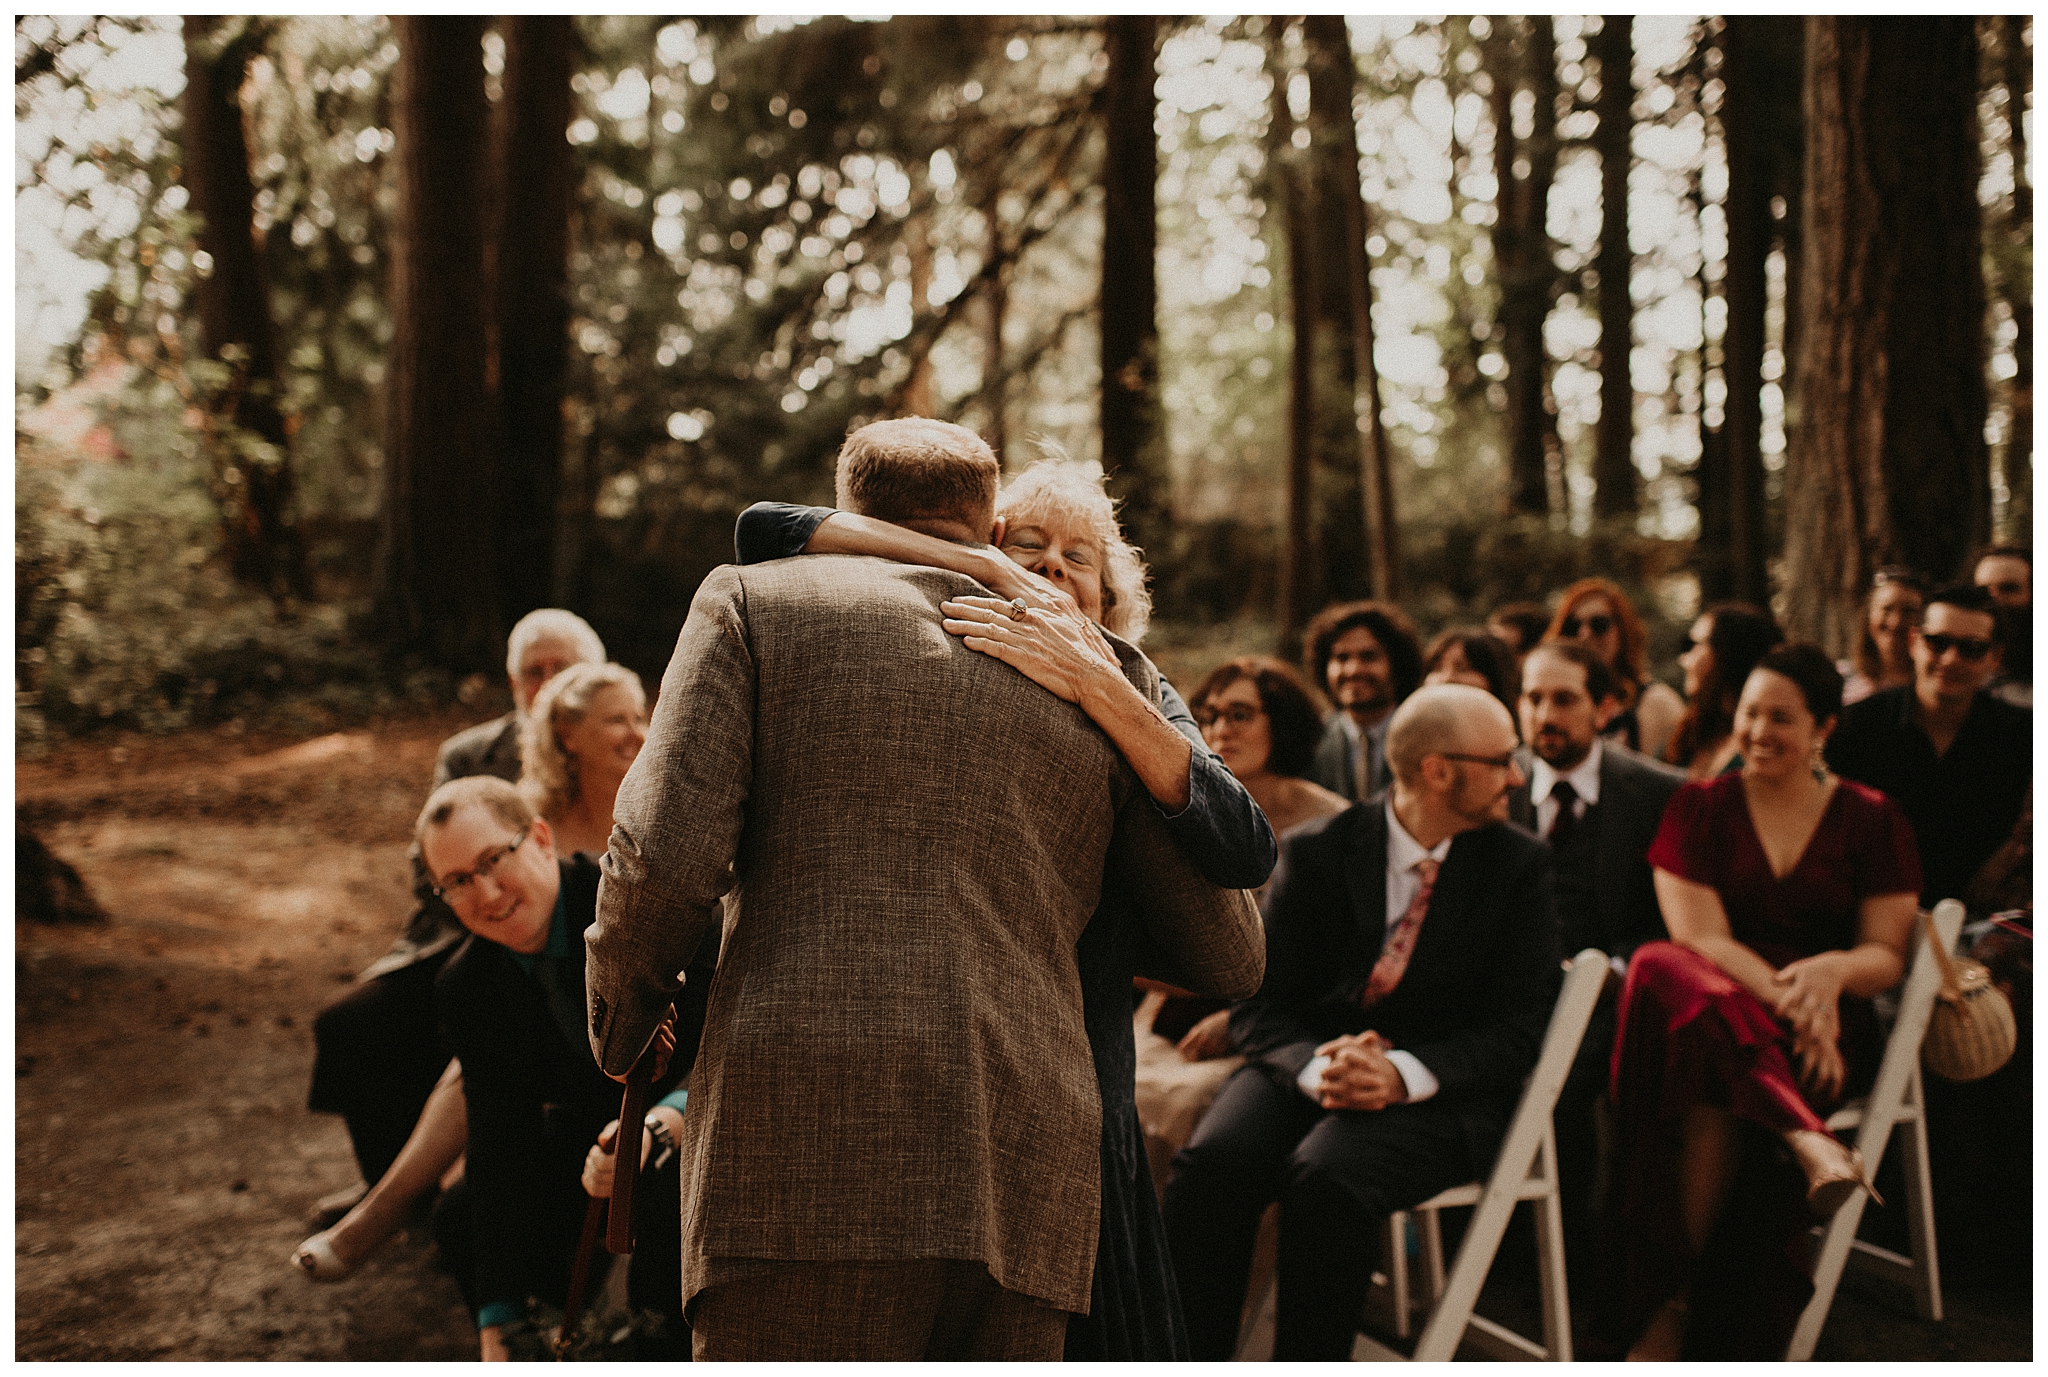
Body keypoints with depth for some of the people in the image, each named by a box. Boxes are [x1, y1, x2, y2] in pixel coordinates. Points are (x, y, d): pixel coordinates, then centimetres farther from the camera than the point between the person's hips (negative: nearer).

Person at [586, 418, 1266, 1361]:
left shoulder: (754, 600, 12)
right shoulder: (1092, 689, 22)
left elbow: (666, 857, -2)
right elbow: (1231, 962, 24)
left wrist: (619, 1028, 18)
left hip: (808, 1151, -4)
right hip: (1026, 1178, 4)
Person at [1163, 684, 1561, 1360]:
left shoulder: (1518, 863, 1)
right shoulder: (1315, 852, 2)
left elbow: (1513, 1029, -4)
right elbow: (1260, 1006, 0)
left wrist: (1402, 1073, -23)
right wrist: (1316, 1067, -24)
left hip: (1439, 1093, -1)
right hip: (1311, 1060, 2)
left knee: (1327, 1175, -34)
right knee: (1210, 1162, -29)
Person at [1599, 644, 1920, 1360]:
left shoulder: (1872, 819, 11)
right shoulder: (1700, 806, 10)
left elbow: (1888, 954, 7)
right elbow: (1699, 937, -2)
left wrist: (1832, 970, -17)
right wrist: (1785, 998, -18)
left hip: (1826, 1032, -1)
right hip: (1715, 1001, 1)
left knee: (1716, 1091, -37)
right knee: (1662, 971, -38)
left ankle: (1666, 1308, -28)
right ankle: (1809, 1143, -41)